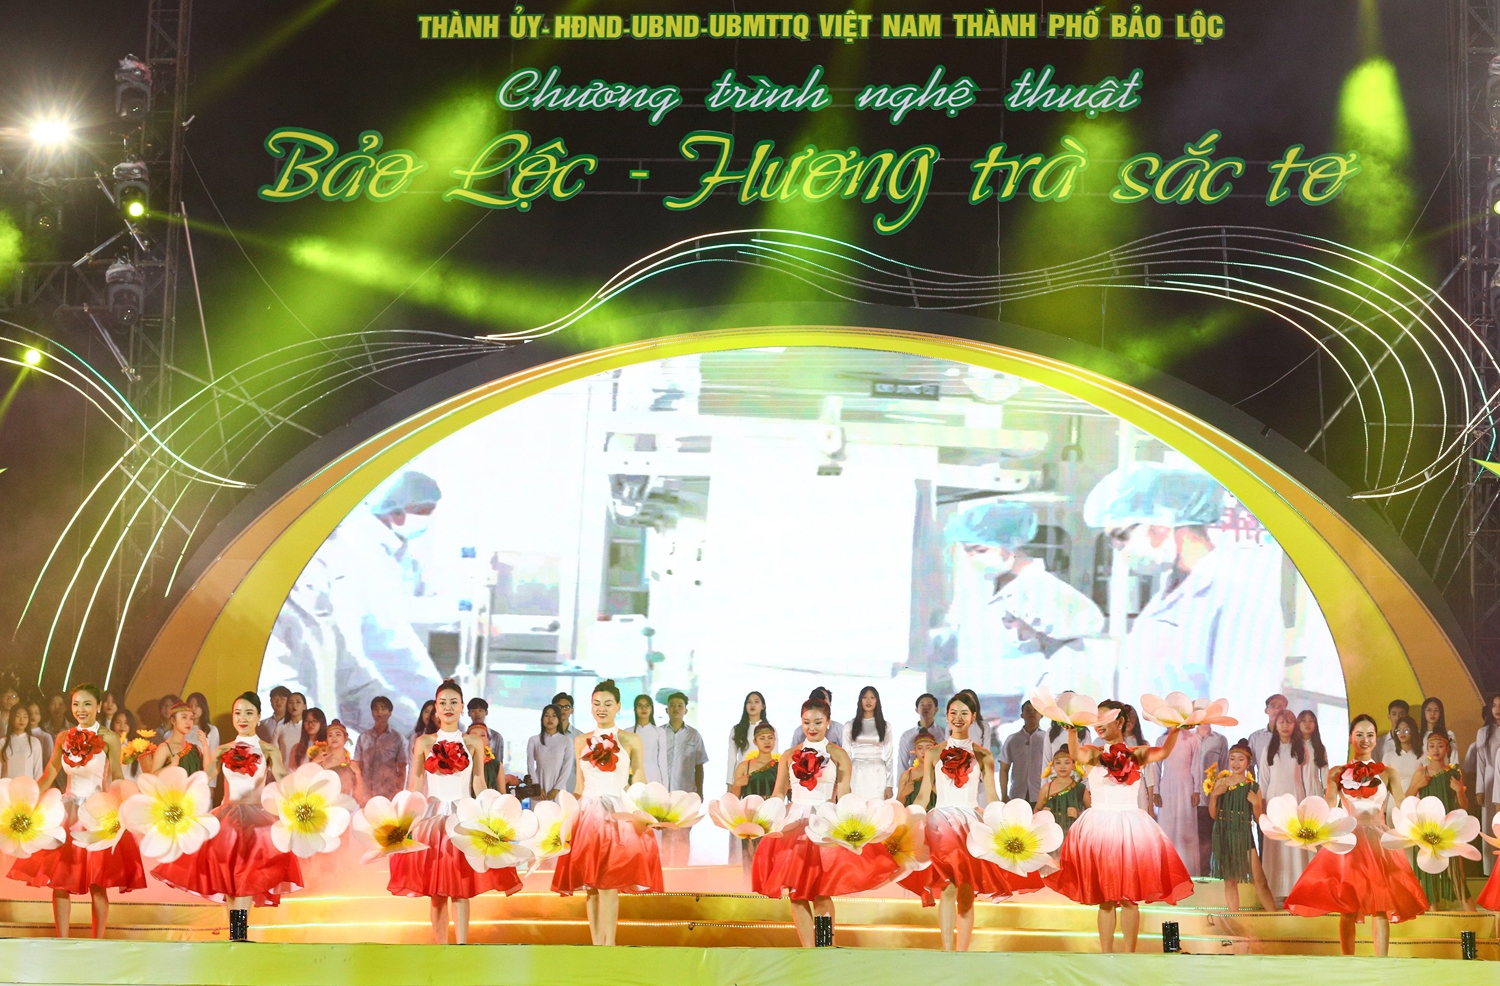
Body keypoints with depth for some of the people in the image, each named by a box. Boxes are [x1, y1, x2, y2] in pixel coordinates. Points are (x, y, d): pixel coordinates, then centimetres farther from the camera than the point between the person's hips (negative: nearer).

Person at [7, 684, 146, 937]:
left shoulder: (108, 738, -5)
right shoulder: (64, 737, 6)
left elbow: (117, 780, -5)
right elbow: (48, 777, 11)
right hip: (68, 810, 4)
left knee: (97, 885, -3)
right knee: (59, 881, 0)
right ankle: (62, 943, 6)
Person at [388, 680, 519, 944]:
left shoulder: (474, 744, 6)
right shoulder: (423, 743, 6)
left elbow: (479, 785, 7)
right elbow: (414, 786, 7)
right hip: (432, 817, 0)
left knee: (461, 890, -6)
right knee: (436, 893, 0)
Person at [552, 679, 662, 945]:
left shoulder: (630, 741, 6)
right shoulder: (581, 741, 13)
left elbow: (639, 782, 5)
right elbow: (580, 784, 17)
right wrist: (572, 810, 8)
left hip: (621, 816, -3)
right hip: (588, 814, 3)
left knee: (608, 886, -12)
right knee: (591, 886, 0)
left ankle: (608, 946, -12)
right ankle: (597, 944, 4)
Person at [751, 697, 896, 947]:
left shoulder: (838, 755, 3)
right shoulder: (789, 755, 11)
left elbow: (844, 796, -2)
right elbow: (779, 792, 11)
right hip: (794, 824, 3)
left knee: (821, 893, -9)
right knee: (796, 894, 0)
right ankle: (808, 950, 5)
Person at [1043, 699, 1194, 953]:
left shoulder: (1136, 754, 5)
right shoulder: (1093, 753, 2)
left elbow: (1163, 753, -14)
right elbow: (1077, 754, -21)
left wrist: (1175, 730, -31)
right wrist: (1072, 730, -40)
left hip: (1131, 828, 1)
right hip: (1099, 827, 0)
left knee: (1130, 898, 1)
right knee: (1105, 899, 2)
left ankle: (1130, 954, 7)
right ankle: (1105, 955, 7)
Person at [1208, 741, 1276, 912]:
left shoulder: (1253, 787, -1)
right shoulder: (1221, 782, 2)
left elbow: (1259, 819, 2)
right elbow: (1213, 814, 4)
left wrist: (1255, 803, -15)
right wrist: (1213, 795, -10)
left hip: (1244, 836, -2)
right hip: (1224, 836, 2)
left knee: (1260, 881, -6)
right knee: (1230, 881, 8)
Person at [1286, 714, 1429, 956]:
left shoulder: (1387, 773, 10)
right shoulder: (1337, 773, 11)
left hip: (1379, 843, 0)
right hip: (1347, 841, 0)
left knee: (1380, 908, -6)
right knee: (1347, 909, -2)